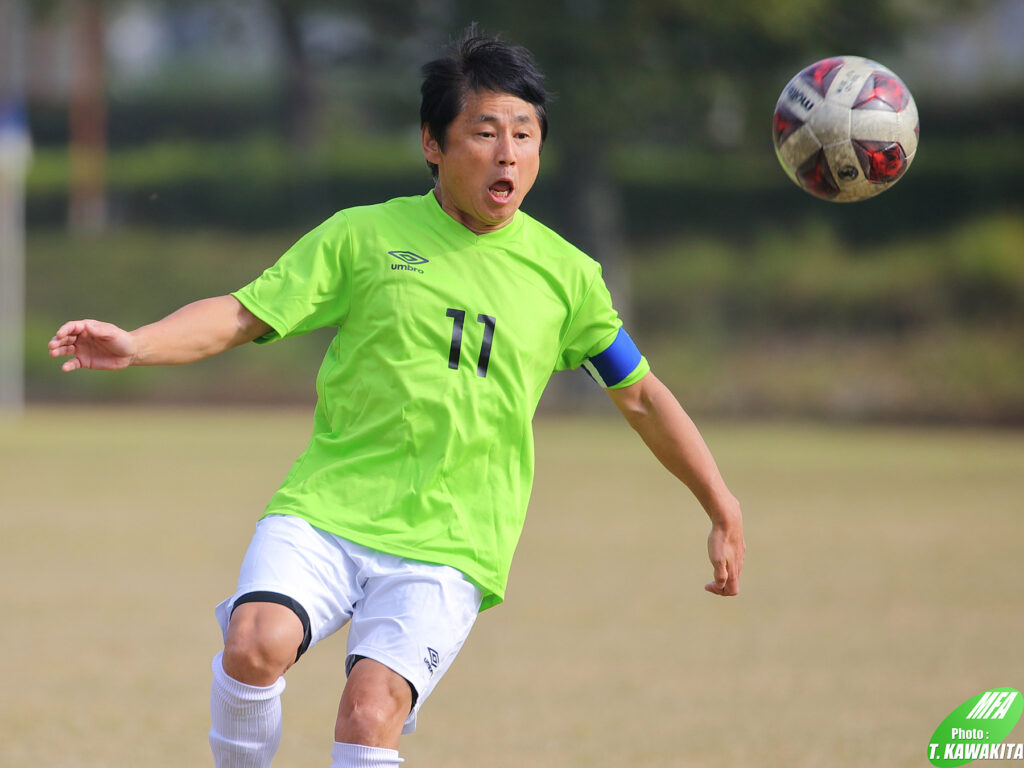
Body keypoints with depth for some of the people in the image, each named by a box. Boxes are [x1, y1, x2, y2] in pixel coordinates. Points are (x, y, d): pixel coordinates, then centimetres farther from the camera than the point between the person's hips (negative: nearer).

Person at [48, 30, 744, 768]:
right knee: (257, 643, -28)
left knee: (372, 708, -24)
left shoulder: (564, 276, 9)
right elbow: (242, 317, 1)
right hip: (323, 512, 0)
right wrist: (134, 344, -17)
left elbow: (642, 396, 20)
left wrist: (724, 510, 21)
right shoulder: (364, 236, 4)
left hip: (447, 550, 0)